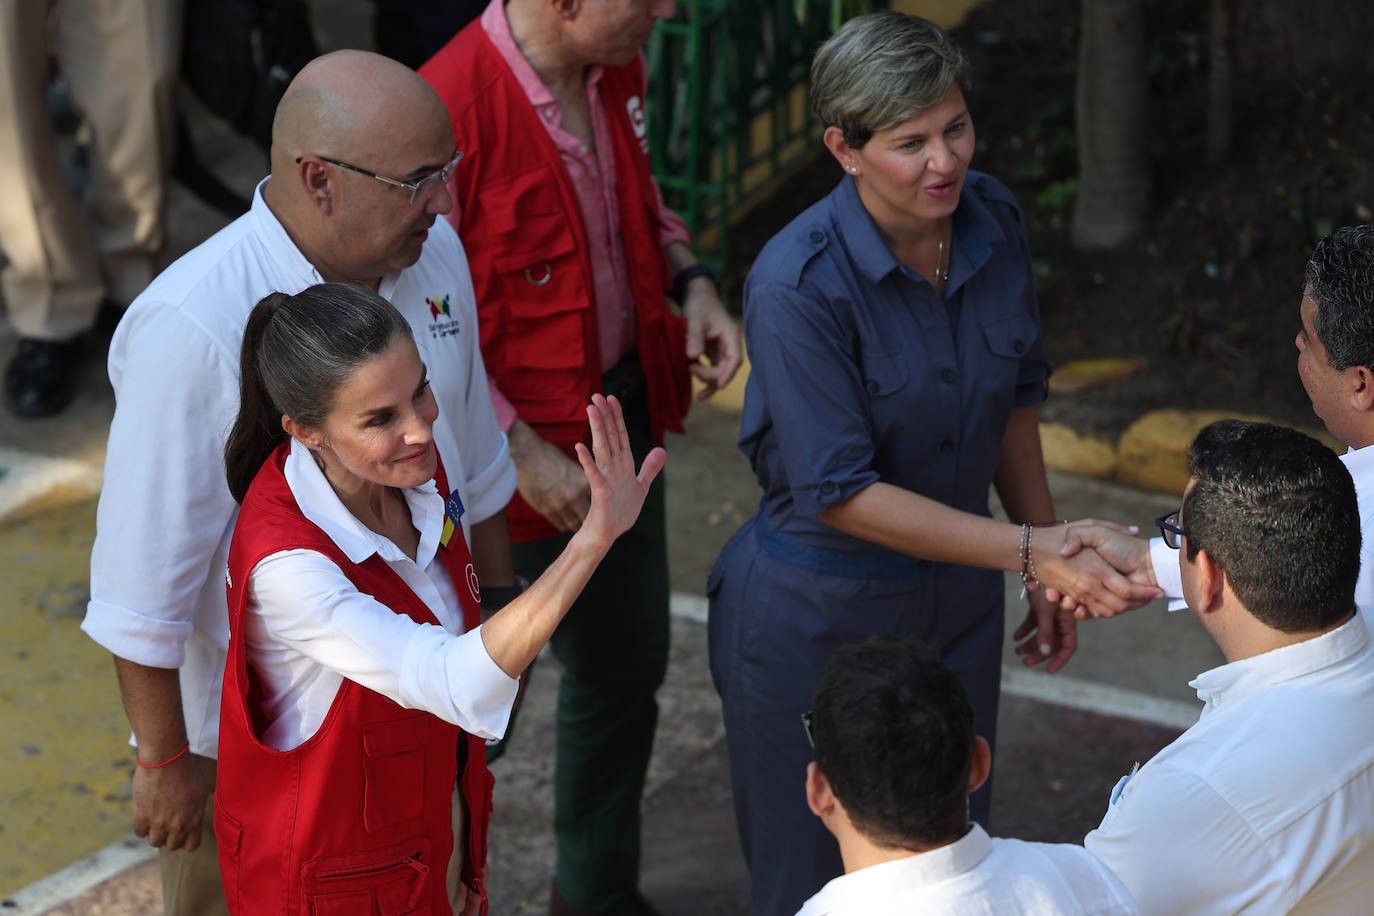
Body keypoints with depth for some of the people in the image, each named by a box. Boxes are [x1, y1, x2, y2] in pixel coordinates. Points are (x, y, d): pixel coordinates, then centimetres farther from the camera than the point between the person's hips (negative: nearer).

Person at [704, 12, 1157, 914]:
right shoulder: (799, 283, -26)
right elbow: (841, 493, -25)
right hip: (819, 619, -5)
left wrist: (1056, 576, 9)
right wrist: (1030, 551, -30)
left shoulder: (994, 220, -7)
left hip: (959, 600, 6)